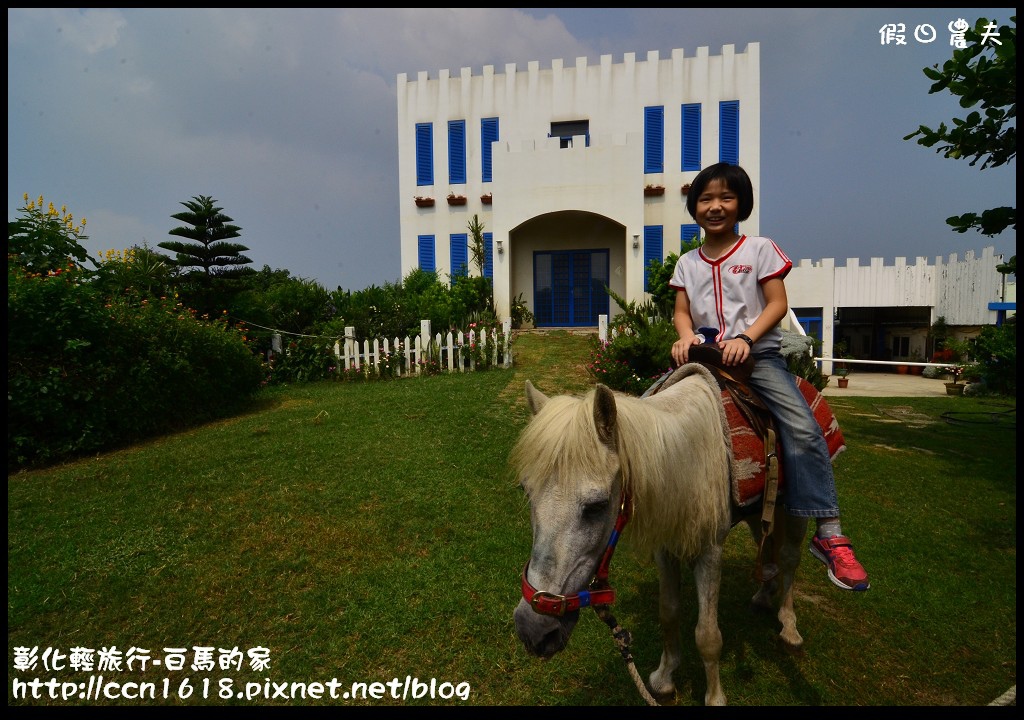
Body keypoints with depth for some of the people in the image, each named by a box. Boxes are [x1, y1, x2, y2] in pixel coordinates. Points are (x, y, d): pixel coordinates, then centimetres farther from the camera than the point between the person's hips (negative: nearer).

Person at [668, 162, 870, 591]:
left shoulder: (760, 250, 5)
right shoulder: (687, 263, 15)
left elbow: (778, 304, -2)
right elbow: (682, 310, 11)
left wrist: (745, 338, -18)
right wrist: (685, 337, -12)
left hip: (758, 353, -3)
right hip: (704, 356, 4)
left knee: (803, 429, -22)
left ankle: (828, 534, -13)